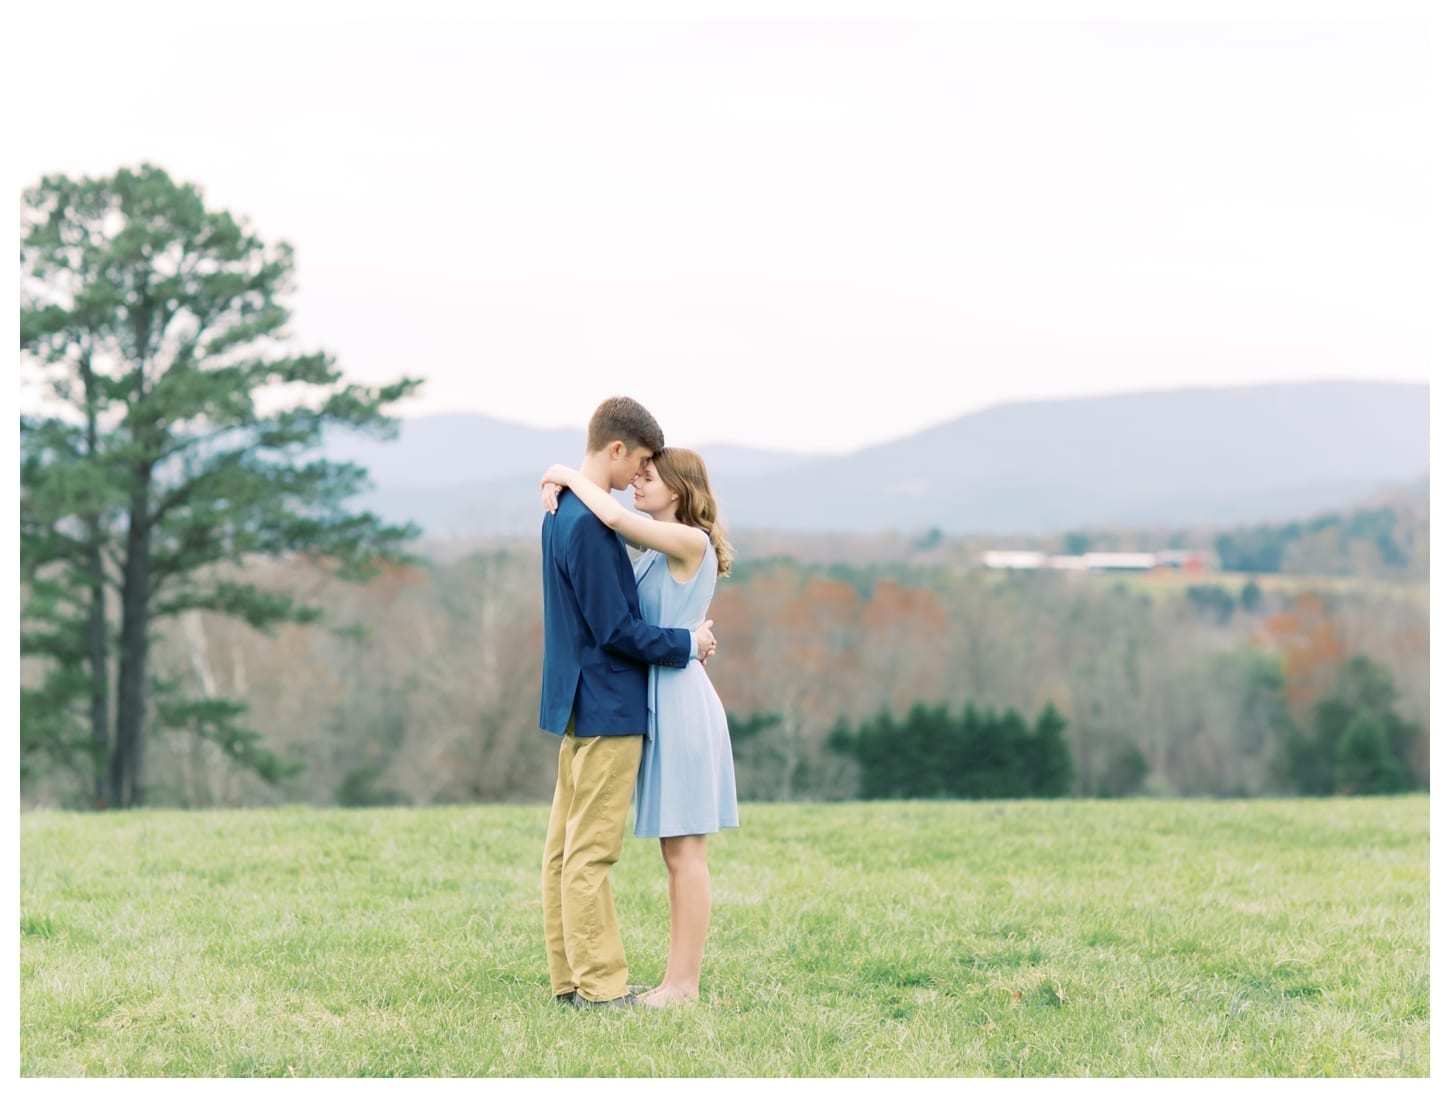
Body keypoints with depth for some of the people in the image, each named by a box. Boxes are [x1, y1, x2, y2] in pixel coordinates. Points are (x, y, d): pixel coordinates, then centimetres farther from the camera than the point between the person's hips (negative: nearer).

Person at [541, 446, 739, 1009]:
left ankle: (683, 983, -2)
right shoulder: (657, 547, 14)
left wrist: (569, 475, -12)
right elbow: (612, 517, 19)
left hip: (680, 700, -9)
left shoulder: (691, 542, -13)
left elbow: (615, 517, -26)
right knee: (678, 852, 10)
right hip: (659, 699, 10)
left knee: (684, 850, -5)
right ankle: (680, 978, 14)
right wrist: (560, 486, -1)